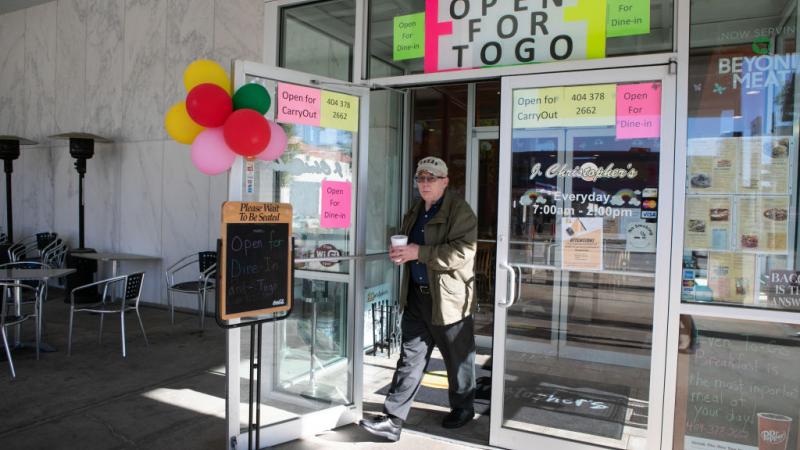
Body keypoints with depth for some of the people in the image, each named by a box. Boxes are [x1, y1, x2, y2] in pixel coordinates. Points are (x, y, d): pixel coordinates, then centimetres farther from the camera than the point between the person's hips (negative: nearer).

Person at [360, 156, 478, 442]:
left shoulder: (460, 211, -11)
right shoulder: (415, 211, 13)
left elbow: (463, 251, -23)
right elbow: (406, 244, 26)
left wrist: (418, 252, -24)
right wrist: (399, 252, 2)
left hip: (448, 298, -6)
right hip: (416, 295, 6)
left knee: (457, 358, 12)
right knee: (410, 357, 8)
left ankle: (463, 408, 35)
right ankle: (393, 420, 13)